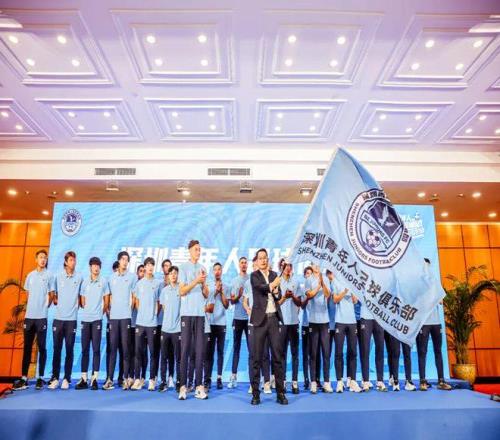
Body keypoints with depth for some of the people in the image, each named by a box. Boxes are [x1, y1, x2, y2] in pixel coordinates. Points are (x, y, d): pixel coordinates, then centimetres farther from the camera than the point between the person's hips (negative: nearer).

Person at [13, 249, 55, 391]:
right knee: (27, 347, 6)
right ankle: (24, 378, 12)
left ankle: (40, 378, 9)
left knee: (41, 347, 2)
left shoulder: (50, 276, 0)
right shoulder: (30, 275, 10)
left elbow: (51, 295, 4)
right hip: (29, 315, 3)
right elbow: (27, 293, 20)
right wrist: (32, 306, 13)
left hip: (41, 316, -3)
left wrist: (45, 306, 0)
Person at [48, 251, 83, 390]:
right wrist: (55, 301, -1)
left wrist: (76, 306, 0)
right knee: (56, 349, 5)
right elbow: (54, 295, 14)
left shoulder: (79, 277, 2)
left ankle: (67, 378, 10)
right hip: (58, 317, 1)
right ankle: (55, 378, 14)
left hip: (71, 318, -1)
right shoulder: (58, 276, 5)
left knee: (69, 349, 2)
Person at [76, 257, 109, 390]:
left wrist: (100, 313, 6)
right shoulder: (85, 281, 7)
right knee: (84, 349, 6)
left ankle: (94, 378, 4)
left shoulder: (104, 281, 1)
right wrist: (87, 310, 9)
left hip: (97, 319, -2)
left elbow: (106, 301, 5)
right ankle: (84, 379, 12)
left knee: (96, 349, -1)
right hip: (85, 319, 3)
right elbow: (81, 300, 12)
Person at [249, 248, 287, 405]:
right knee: (257, 356, 0)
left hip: (274, 318, 4)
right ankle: (255, 393, 8)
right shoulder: (254, 275, 1)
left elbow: (278, 297, 12)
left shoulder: (274, 275, 15)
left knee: (278, 354, 3)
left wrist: (276, 292, -7)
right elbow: (262, 287, -19)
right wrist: (273, 285, -8)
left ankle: (280, 392, 10)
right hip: (261, 319, -3)